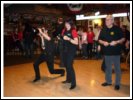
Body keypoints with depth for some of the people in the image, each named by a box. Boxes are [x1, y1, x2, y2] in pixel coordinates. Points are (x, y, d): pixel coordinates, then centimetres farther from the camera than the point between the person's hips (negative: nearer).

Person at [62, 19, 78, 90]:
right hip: (65, 50, 7)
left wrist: (68, 39, -27)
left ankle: (73, 83, -1)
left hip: (71, 50, -7)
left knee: (69, 66, -11)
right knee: (66, 65, 14)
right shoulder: (64, 30, 8)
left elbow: (76, 42, -19)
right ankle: (68, 79, 32)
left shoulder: (73, 31, -12)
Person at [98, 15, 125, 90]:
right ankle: (108, 81, 29)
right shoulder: (103, 30, 7)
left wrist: (116, 42, -20)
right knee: (108, 67, 14)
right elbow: (99, 40, 11)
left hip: (116, 52, -4)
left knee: (117, 68, 3)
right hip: (107, 52, 4)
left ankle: (117, 83, 16)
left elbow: (123, 39, -2)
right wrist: (103, 42, -10)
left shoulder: (117, 29, -4)